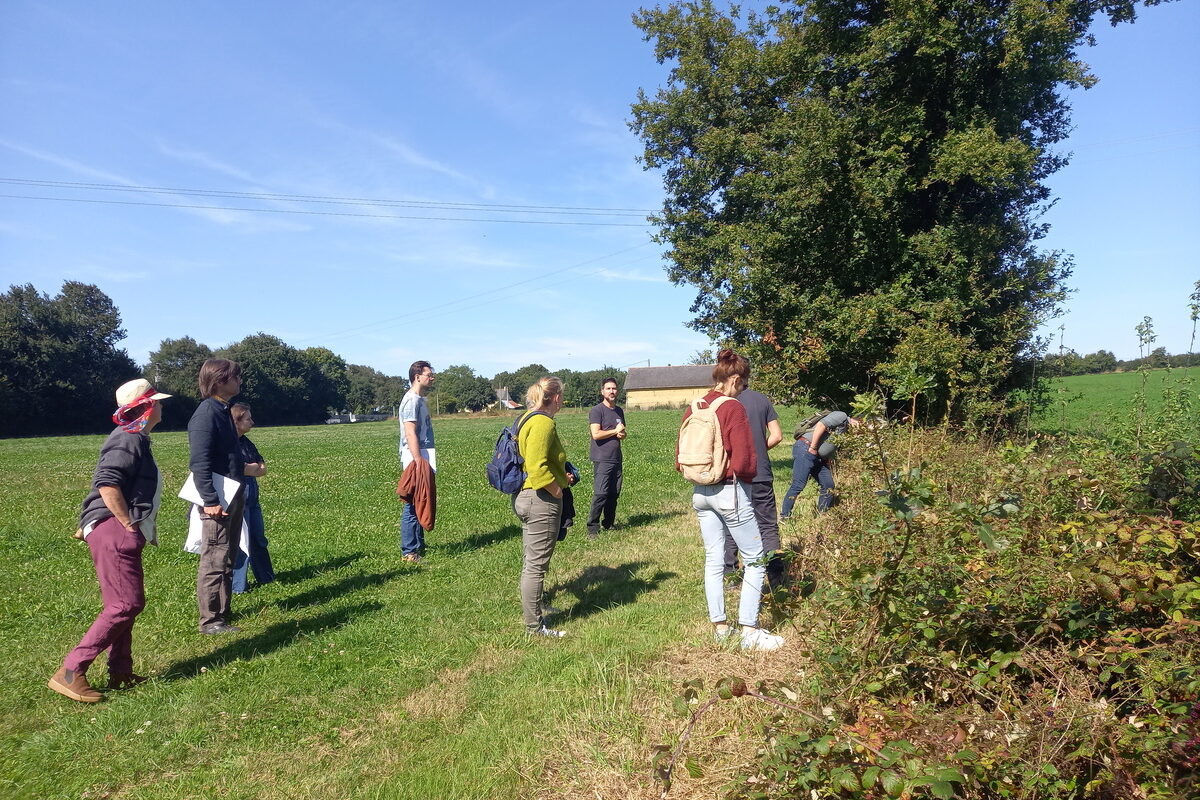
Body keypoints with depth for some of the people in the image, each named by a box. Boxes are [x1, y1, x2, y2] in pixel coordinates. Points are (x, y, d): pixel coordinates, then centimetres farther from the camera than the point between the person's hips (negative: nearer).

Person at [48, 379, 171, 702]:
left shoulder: (135, 439, 18)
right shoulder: (129, 439, -14)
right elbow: (107, 483, -24)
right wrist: (129, 524, -19)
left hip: (120, 532, 11)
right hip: (114, 531, -11)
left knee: (125, 603, 15)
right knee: (125, 604, -10)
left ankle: (120, 672, 23)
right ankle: (70, 672, -5)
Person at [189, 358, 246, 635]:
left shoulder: (224, 410, 14)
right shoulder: (206, 413, -15)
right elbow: (199, 462, -20)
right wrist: (210, 501, -23)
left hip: (234, 497, 10)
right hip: (218, 500, -10)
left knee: (227, 559, 16)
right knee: (214, 560, -3)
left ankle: (223, 613, 26)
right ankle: (210, 620, 6)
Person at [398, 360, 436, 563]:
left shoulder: (420, 399, 18)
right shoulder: (412, 400, -13)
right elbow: (410, 434, -21)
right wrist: (419, 463, -25)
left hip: (423, 458, 10)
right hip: (415, 460, -10)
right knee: (413, 505, -5)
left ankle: (419, 545, 25)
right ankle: (410, 551, 0)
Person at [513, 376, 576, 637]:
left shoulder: (527, 418, 13)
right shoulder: (543, 422, -19)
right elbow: (537, 467, -28)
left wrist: (560, 477, 14)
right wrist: (558, 490, -15)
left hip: (524, 497, 11)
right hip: (541, 500, -11)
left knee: (531, 562, 23)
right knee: (536, 565, 0)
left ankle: (534, 610, 40)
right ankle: (534, 626, 11)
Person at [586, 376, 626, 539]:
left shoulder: (619, 411, 18)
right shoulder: (596, 410, -6)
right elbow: (596, 434, -16)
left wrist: (622, 434, 2)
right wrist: (615, 431, -5)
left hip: (616, 458, 7)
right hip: (602, 459, -7)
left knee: (614, 494, 7)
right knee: (600, 494, -11)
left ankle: (608, 524, 19)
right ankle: (592, 528, -5)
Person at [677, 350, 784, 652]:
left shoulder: (693, 409, 5)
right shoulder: (733, 408, -15)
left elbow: (680, 460, 10)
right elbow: (744, 462, -18)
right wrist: (750, 473, 2)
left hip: (700, 493, 7)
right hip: (730, 492, -7)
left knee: (713, 560, 14)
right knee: (755, 560, 5)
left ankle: (719, 626, 22)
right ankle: (749, 631, 5)